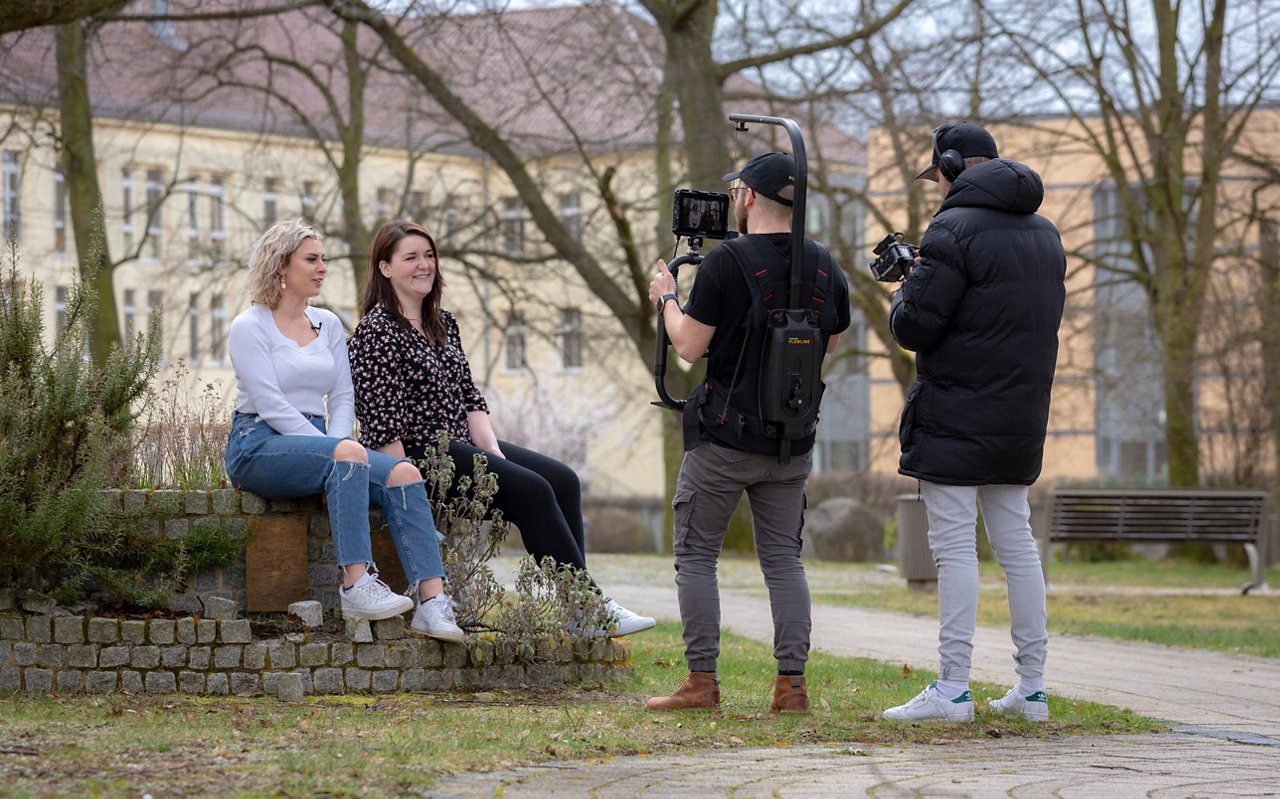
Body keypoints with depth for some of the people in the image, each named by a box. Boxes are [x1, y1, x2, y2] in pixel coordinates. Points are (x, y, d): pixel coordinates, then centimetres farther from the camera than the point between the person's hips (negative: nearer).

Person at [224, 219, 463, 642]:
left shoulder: (329, 325, 17)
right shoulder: (250, 327, -4)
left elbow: (342, 398, 12)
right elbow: (271, 405, -14)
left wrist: (338, 444, -9)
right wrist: (337, 450, -19)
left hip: (315, 442, 6)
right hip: (258, 446, -6)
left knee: (403, 474, -21)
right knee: (347, 454, -36)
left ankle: (432, 602, -33)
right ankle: (356, 586, -40)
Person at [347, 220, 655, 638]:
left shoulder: (443, 323, 16)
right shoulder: (376, 331, -9)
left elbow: (471, 399, 15)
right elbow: (381, 424, -15)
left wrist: (495, 455, 0)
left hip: (461, 443, 9)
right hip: (419, 453, -9)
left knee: (563, 480, -7)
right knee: (532, 490, -21)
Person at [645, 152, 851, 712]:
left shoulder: (725, 262, -13)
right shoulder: (826, 268, 5)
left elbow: (689, 347, -11)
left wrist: (666, 298, 6)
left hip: (724, 438, -5)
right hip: (793, 442, 5)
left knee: (696, 554, 4)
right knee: (783, 559, 10)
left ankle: (701, 682, 1)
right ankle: (792, 683, 4)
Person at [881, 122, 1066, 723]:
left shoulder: (955, 229, -12)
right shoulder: (1045, 234, 13)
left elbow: (914, 328, -16)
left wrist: (908, 289, 7)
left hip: (955, 416, -8)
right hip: (1020, 420, 8)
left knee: (955, 545, -6)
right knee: (1015, 543, 12)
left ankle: (952, 689, -7)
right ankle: (1032, 687, 13)